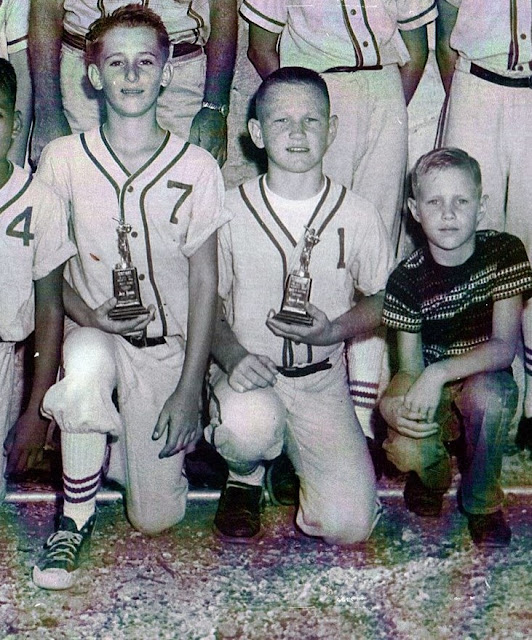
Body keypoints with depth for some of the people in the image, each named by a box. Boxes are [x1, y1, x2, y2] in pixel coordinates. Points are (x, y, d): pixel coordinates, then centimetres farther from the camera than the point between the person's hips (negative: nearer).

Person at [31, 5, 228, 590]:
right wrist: (88, 315, -18)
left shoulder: (198, 169, -5)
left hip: (167, 345, 0)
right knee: (88, 362, -40)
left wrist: (189, 390, -7)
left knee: (155, 518, -4)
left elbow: (204, 283, -3)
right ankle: (76, 518, -15)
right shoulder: (62, 159, -3)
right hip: (92, 331, 0)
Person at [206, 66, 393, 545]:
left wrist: (333, 331, -12)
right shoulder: (231, 211, -5)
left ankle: (300, 458, 21)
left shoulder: (359, 217, -2)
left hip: (323, 382, 2)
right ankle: (245, 475, 1)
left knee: (349, 524, -13)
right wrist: (234, 356, -19)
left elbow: (380, 303, 9)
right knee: (249, 424, -39)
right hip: (248, 375, -1)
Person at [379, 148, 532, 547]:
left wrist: (440, 372, -34)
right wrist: (392, 405, -35)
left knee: (488, 393, -36)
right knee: (406, 452, -29)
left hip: (486, 383, 0)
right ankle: (435, 476, 12)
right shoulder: (408, 280, -12)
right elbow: (411, 368, -11)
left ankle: (482, 503, -8)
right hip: (430, 393, 1)